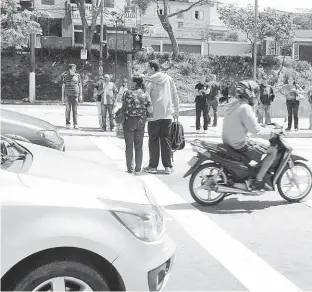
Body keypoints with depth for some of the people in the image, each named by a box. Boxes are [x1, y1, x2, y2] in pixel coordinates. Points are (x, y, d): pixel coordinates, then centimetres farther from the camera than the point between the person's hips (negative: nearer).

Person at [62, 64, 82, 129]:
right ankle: (68, 124, 5)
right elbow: (63, 86, 6)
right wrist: (62, 96, 2)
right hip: (67, 95, -1)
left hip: (75, 95, 1)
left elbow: (80, 85, 10)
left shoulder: (77, 75, 6)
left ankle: (75, 124, 4)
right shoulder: (65, 76, 3)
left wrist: (81, 95, 3)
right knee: (68, 109, -2)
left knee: (75, 110, -1)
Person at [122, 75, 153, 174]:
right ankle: (138, 169, 13)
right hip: (140, 122, 2)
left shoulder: (127, 93, -10)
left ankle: (130, 168, 12)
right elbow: (150, 112, -7)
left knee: (129, 145, 9)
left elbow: (124, 107, -8)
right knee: (139, 146, 12)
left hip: (129, 121, -2)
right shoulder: (146, 95, -4)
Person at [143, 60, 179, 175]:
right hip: (167, 115, 3)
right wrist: (176, 110, 18)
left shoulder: (151, 81, -5)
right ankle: (168, 166, 6)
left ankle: (153, 166, 8)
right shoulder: (169, 79, 7)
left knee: (153, 141, 6)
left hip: (154, 115, -3)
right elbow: (175, 95, 10)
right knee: (166, 141, 7)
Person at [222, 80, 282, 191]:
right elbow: (255, 130, -23)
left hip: (229, 142, 10)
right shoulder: (245, 108, -20)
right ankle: (258, 180, -3)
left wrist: (267, 129, 23)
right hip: (240, 144, -10)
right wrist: (273, 132, -11)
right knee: (273, 150, -3)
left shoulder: (233, 105, 9)